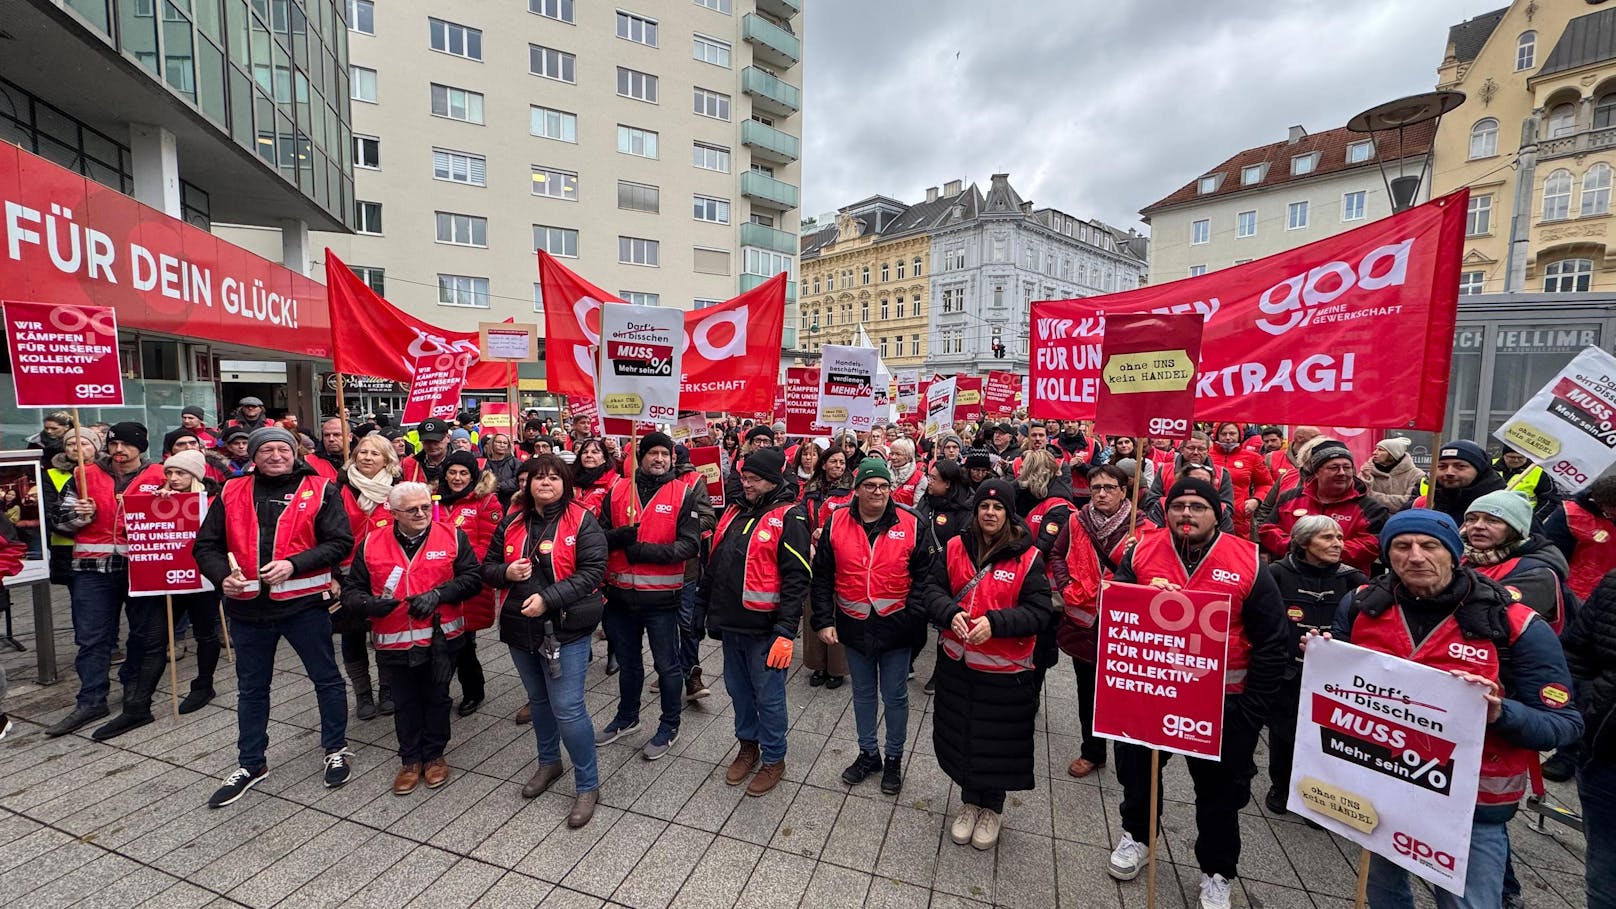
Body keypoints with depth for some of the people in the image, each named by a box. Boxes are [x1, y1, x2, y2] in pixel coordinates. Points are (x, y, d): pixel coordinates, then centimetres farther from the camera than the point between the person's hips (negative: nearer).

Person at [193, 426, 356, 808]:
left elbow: (340, 542, -10)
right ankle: (250, 764, 36)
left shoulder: (320, 490, -4)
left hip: (303, 603, -3)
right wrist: (222, 576, -11)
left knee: (326, 678, 9)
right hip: (248, 605, 4)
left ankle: (337, 750, 28)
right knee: (251, 688, 18)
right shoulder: (232, 493, 5)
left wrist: (294, 565, -20)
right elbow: (206, 545, 7)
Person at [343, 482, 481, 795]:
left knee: (437, 699, 15)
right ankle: (410, 760, 36)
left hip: (440, 638, -1)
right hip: (394, 642, 2)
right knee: (405, 703, 17)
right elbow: (351, 592, 3)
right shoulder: (370, 544, -2)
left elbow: (472, 579, -7)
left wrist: (437, 594, -20)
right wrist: (370, 603, -18)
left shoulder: (452, 536, -7)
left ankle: (434, 755, 35)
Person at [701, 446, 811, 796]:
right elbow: (714, 564, 17)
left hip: (764, 629, -7)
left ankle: (773, 759, 29)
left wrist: (786, 631, -21)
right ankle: (748, 745, 42)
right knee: (738, 689, 20)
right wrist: (702, 606, 16)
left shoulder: (788, 518, -13)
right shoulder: (734, 512, 10)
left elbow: (796, 579, -18)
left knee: (768, 697, 8)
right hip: (730, 623, 7)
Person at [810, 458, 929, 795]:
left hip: (895, 628, -2)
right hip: (853, 628, 2)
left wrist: (911, 617, -12)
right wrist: (824, 621, -4)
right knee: (863, 694, 20)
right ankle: (867, 754, 41)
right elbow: (822, 577, -1)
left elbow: (924, 576, -4)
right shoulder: (836, 523, -5)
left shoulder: (911, 525, -9)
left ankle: (894, 759, 36)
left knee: (895, 697, 14)